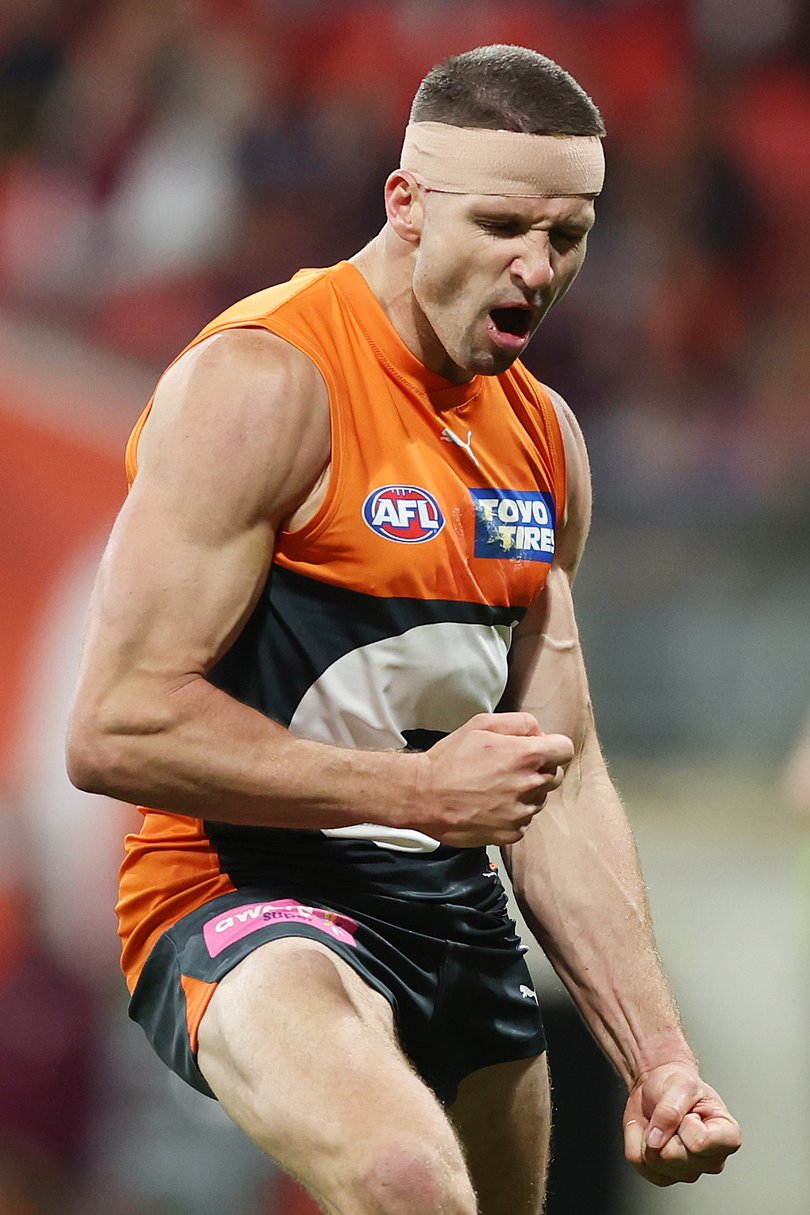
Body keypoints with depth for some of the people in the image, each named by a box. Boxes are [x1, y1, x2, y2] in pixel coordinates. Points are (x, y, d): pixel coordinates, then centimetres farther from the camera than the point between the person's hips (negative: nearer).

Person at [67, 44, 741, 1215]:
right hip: (247, 899, -9)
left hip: (458, 906, 9)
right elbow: (116, 730, -20)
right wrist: (418, 790, -19)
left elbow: (562, 776, 16)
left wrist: (655, 1054, 8)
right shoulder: (264, 384, -15)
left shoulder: (544, 435, 12)